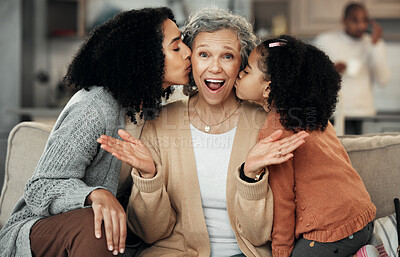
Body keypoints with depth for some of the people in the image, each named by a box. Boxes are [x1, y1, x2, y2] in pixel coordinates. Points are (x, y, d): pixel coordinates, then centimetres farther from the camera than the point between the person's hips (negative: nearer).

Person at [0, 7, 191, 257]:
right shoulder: (95, 108, -20)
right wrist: (96, 195, -38)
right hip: (37, 228, -7)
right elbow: (41, 189, -20)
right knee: (93, 224, -37)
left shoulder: (149, 109, 6)